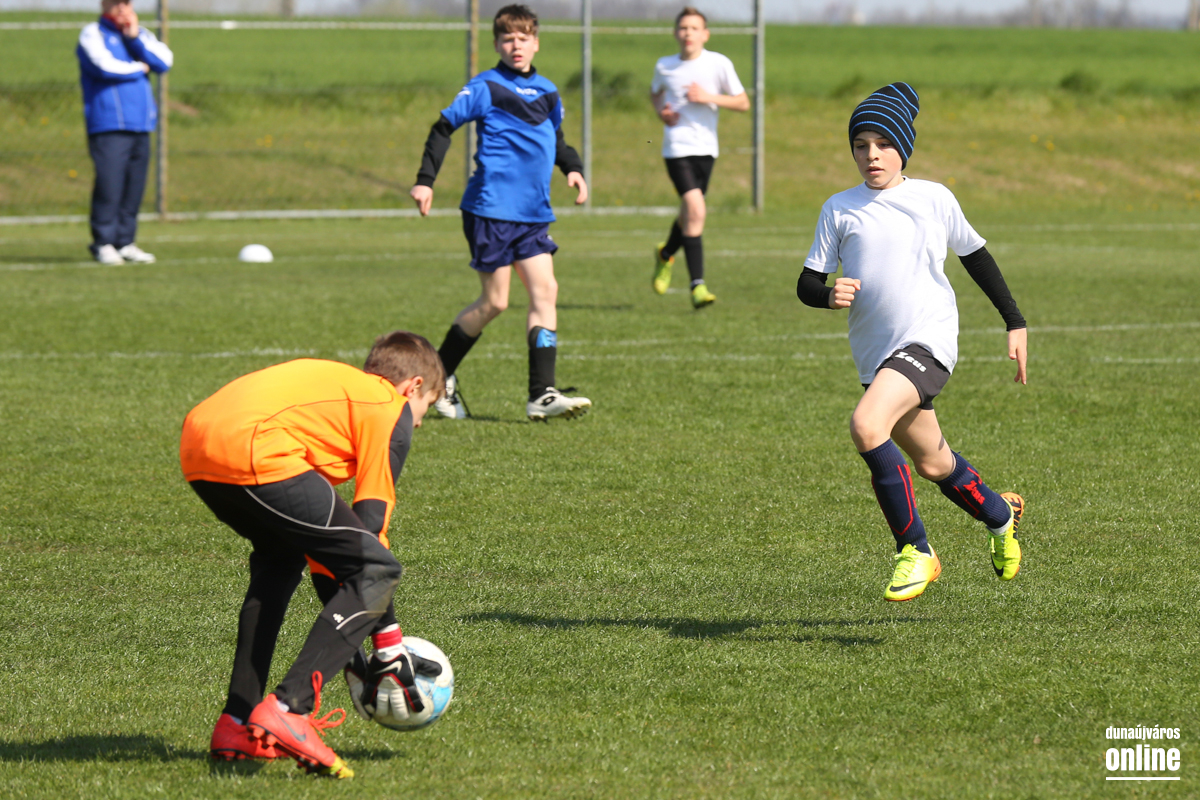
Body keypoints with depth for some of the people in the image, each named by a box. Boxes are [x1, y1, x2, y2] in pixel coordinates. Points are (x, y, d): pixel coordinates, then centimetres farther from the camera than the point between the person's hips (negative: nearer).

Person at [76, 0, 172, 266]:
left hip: (140, 125, 6)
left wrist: (135, 36, -4)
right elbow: (104, 65, -15)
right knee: (109, 184, -11)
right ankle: (103, 243, -6)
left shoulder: (139, 34, 20)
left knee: (134, 186, 2)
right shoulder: (92, 34, 3)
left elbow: (164, 61, 4)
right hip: (108, 126, -6)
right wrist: (139, 68, 0)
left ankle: (125, 242, 7)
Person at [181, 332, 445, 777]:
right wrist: (389, 645, 12)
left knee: (280, 560, 32)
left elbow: (316, 531, 39)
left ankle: (237, 725, 26)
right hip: (255, 454, -9)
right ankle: (289, 709, -12)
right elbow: (370, 526, 7)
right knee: (378, 571, 0)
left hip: (195, 439, 9)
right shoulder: (392, 408, 14)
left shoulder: (334, 386, 38)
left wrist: (345, 639, 41)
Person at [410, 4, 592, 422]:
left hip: (533, 215, 6)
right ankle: (439, 375, 15)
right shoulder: (485, 88, -5)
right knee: (495, 301, -4)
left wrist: (572, 168, 10)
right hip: (491, 210, -6)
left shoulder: (547, 93, 13)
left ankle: (542, 395, -8)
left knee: (545, 292, -5)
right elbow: (444, 128, -2)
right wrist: (425, 180, -9)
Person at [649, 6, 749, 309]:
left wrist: (708, 97, -14)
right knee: (695, 211, -19)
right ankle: (697, 286, -17)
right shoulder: (664, 66, 2)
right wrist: (661, 111, 1)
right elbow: (655, 92, 23)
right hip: (677, 146, -2)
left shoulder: (719, 64, -2)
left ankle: (666, 253, 48)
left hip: (706, 148, 2)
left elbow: (743, 103, 0)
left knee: (690, 213, 14)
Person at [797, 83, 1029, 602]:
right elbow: (807, 285, 5)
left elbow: (975, 256, 17)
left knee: (867, 426, -28)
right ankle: (999, 515, 48)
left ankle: (915, 552, -16)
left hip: (928, 340, -4)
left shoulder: (934, 199, 3)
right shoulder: (839, 209, 6)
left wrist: (1014, 322, 19)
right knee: (931, 463, 17)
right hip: (875, 354, 4)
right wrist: (830, 295, -19)